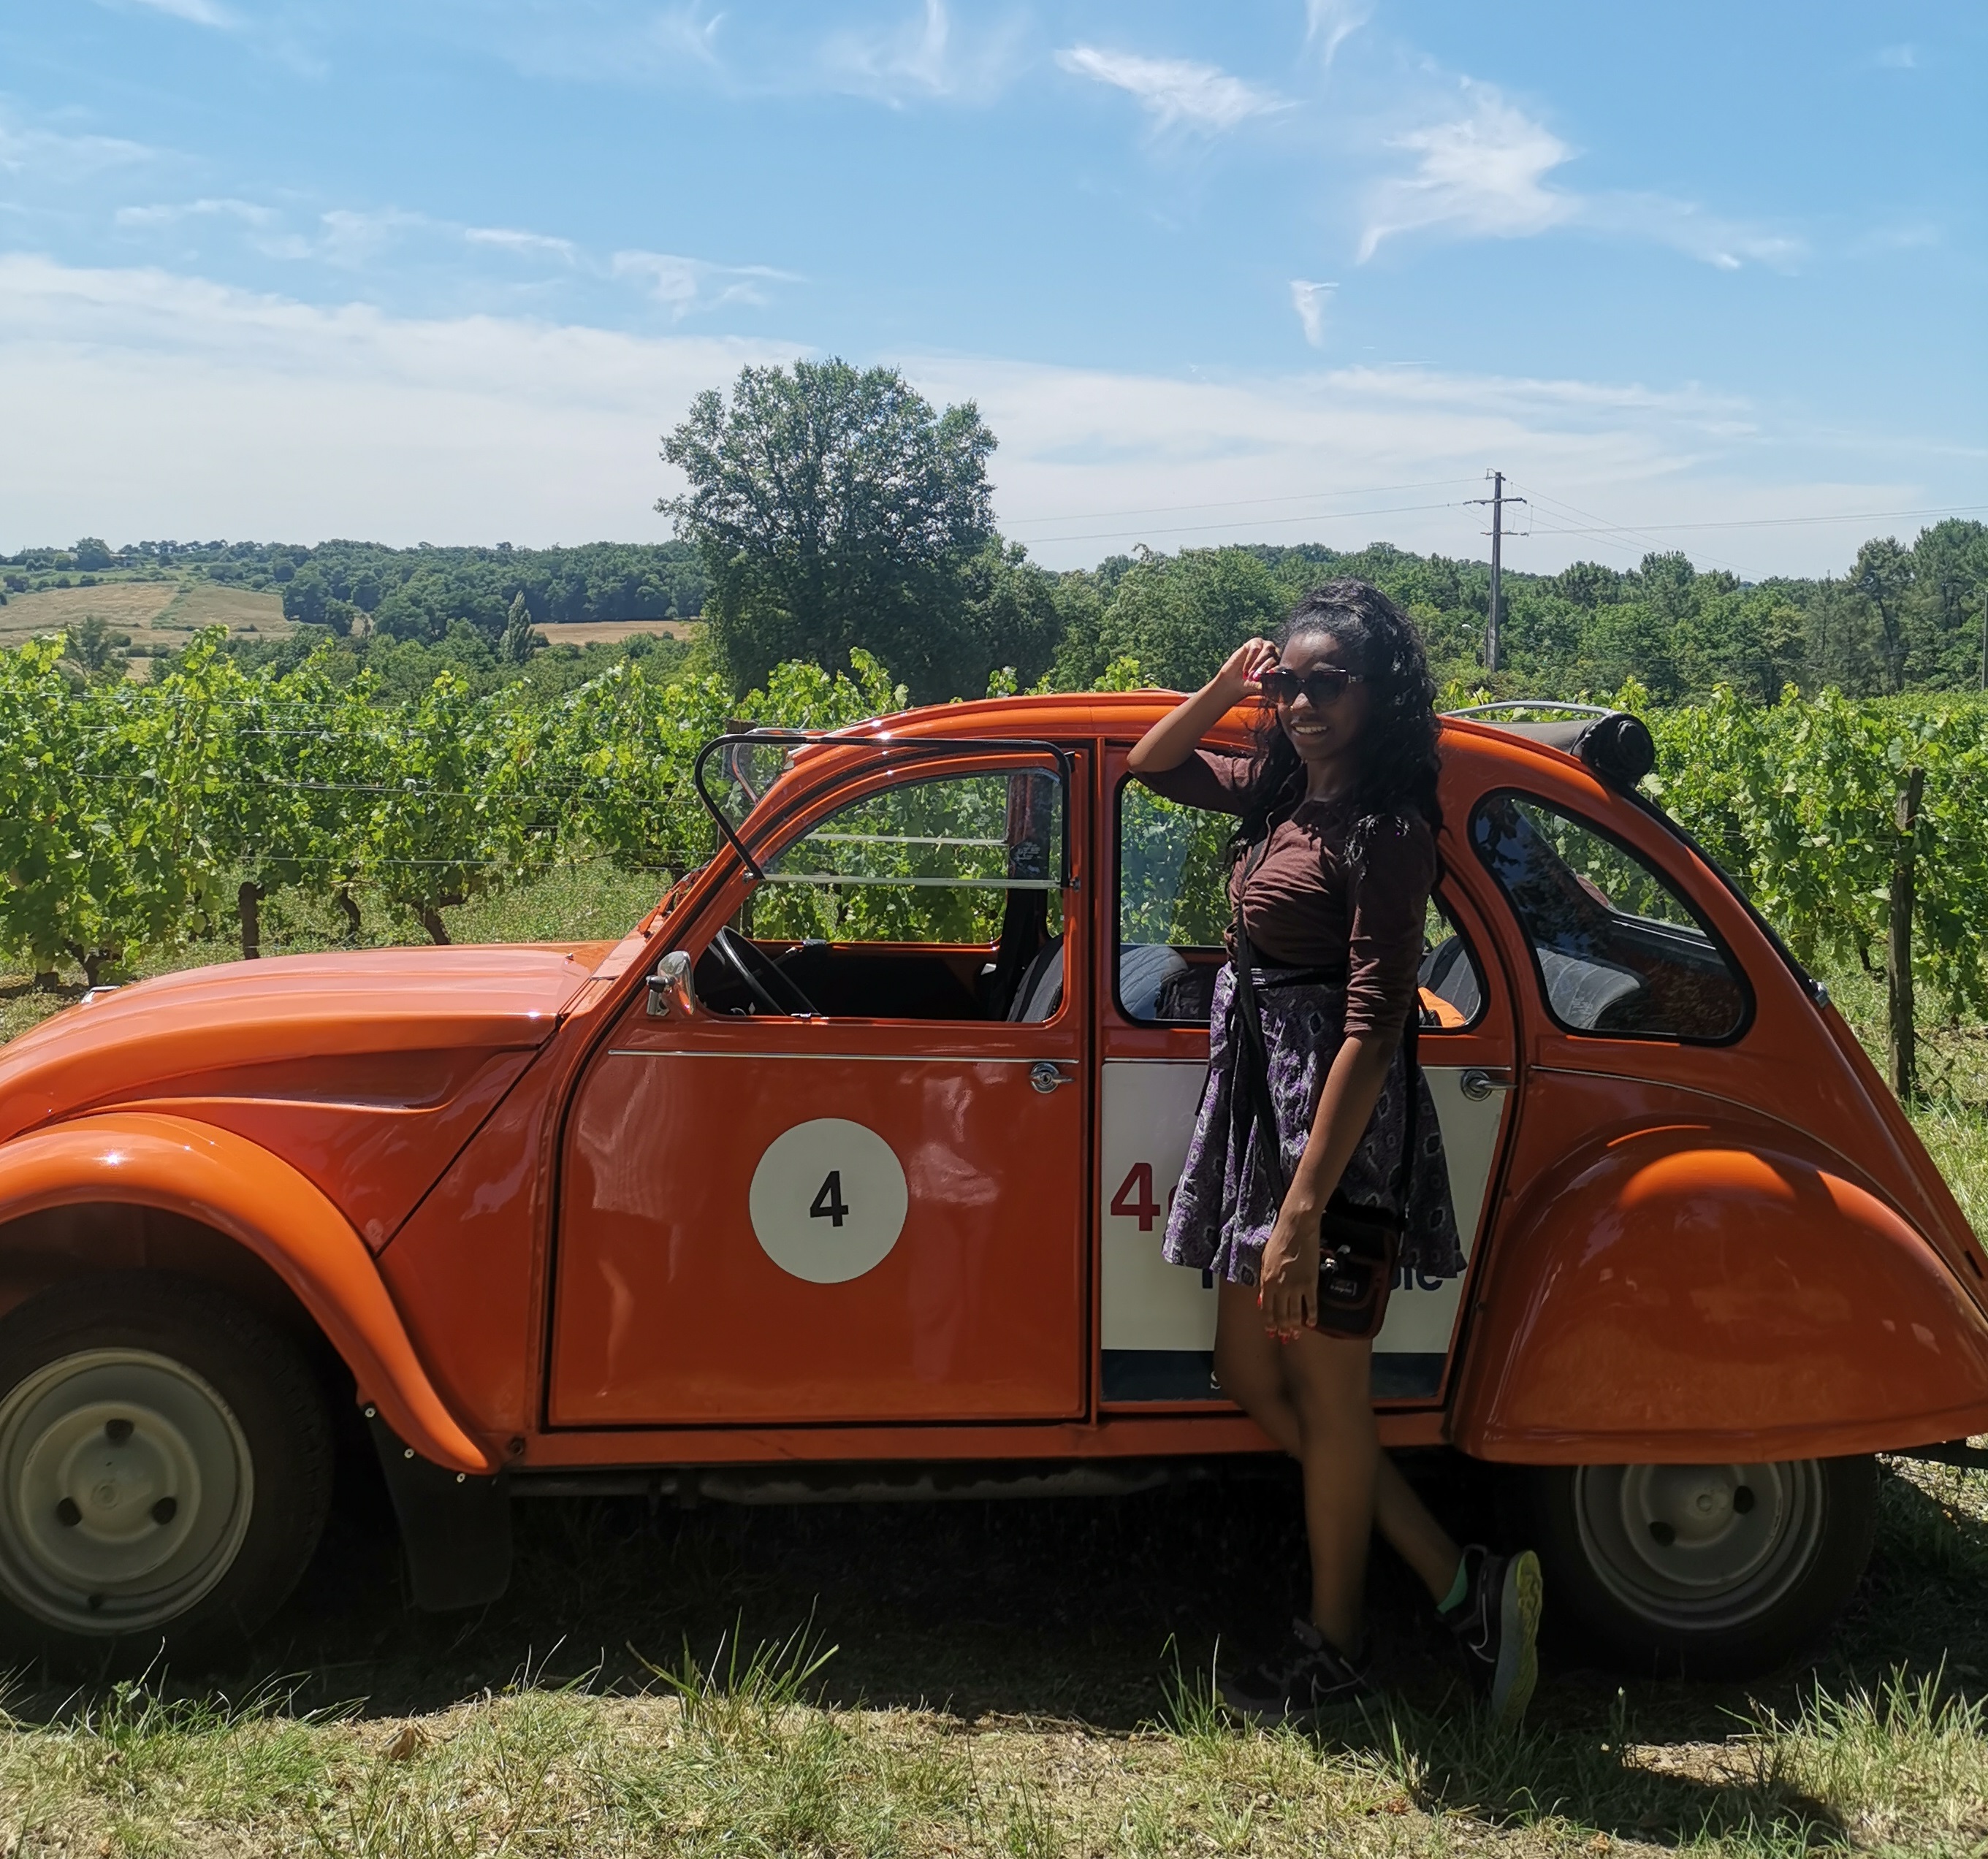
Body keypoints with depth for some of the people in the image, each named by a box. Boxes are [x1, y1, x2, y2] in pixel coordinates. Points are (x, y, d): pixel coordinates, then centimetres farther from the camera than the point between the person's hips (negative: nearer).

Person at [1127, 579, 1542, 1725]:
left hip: (1335, 1122, -9)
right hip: (1259, 1099, 9)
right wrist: (1232, 683, 7)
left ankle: (1334, 1648, 26)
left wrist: (1304, 1211, -26)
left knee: (1326, 1390, 6)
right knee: (1253, 1379, 14)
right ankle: (1459, 1580, 23)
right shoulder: (1284, 792, 9)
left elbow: (1371, 1031, -22)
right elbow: (1155, 765, 26)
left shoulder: (1385, 831, -16)